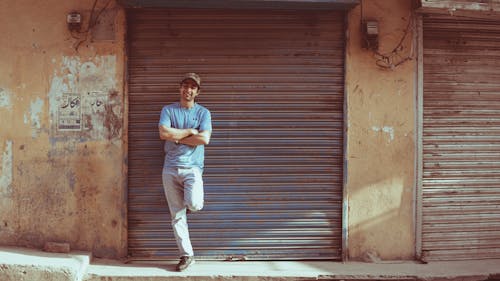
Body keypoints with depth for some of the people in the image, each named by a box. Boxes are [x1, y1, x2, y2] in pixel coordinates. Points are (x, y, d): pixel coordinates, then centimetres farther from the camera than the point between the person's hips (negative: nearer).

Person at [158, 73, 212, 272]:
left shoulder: (203, 112, 6)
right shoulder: (168, 110, 8)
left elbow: (204, 139, -10)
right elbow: (163, 133, -10)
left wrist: (176, 136, -7)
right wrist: (190, 131, -6)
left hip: (192, 167, -1)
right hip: (170, 168, 1)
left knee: (194, 205, -24)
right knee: (177, 215, 2)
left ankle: (190, 201, 14)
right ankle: (187, 255, 14)